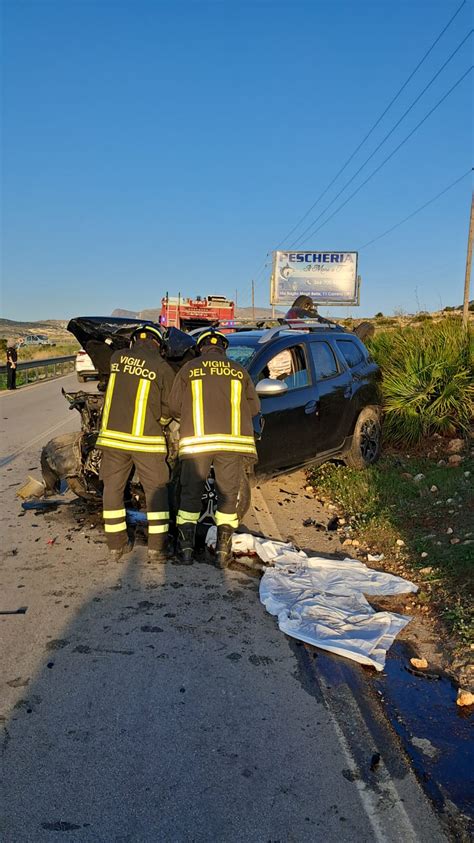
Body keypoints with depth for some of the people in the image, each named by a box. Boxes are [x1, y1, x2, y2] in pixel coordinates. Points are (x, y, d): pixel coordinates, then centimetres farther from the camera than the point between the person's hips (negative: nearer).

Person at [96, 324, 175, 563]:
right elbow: (168, 408, 1)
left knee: (113, 487, 13)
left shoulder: (117, 357, 2)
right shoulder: (163, 368, -6)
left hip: (112, 434, 3)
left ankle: (116, 545, 19)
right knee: (156, 490, 8)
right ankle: (156, 548, 7)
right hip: (145, 438, -3)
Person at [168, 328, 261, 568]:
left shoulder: (189, 369, 8)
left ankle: (186, 548, 12)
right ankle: (224, 551, 11)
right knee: (228, 495, 10)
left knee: (190, 494, 11)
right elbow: (254, 407, 14)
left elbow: (174, 407, 6)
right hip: (232, 440, 1)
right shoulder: (239, 371, 13)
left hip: (197, 440, -1)